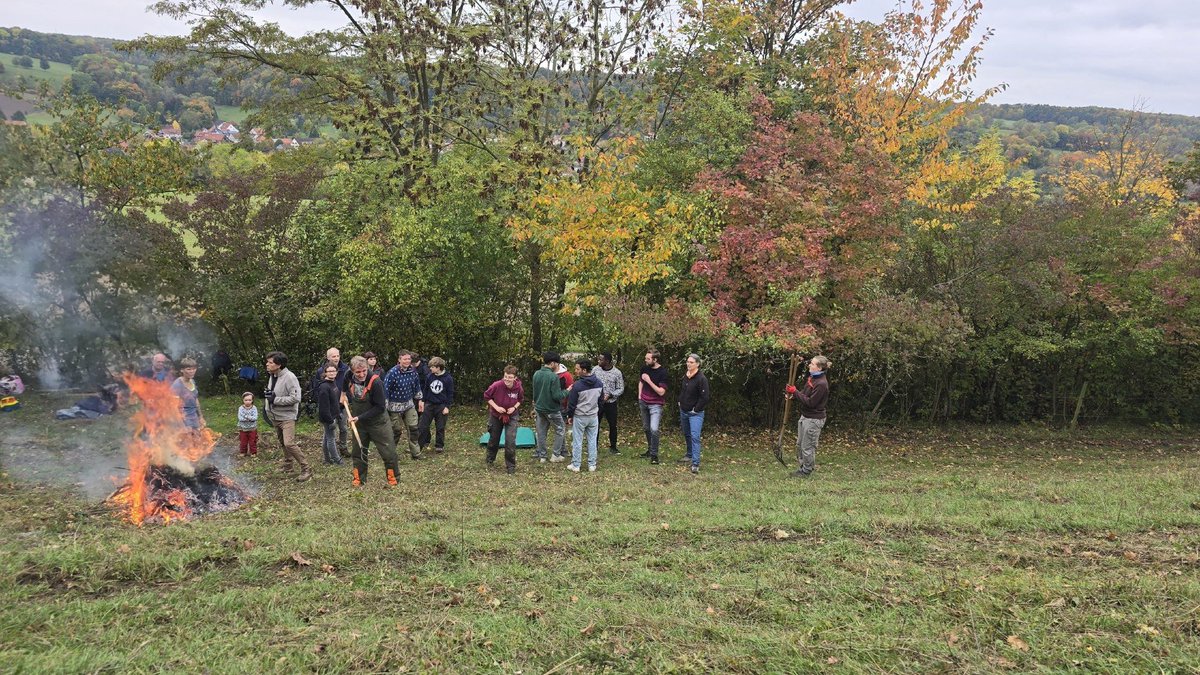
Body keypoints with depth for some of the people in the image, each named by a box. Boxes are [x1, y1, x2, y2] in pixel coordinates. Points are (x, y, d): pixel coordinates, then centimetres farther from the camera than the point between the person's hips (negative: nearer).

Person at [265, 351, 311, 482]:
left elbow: (295, 398, -26)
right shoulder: (272, 376, 6)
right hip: (275, 417, 9)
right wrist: (268, 395, -2)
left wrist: (275, 399, -23)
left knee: (289, 443, -18)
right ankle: (287, 467, 32)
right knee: (282, 443, 18)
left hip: (287, 417, -9)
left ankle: (306, 469, -10)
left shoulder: (289, 377, -20)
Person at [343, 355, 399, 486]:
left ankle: (394, 480, 14)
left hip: (378, 422, -5)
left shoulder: (375, 382, -27)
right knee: (357, 452, 14)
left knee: (388, 453, -1)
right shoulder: (349, 378, -9)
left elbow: (380, 407, -25)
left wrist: (360, 417, -24)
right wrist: (344, 394, 7)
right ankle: (359, 479, 31)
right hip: (359, 423, 5)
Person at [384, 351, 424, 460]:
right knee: (396, 431, 5)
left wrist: (420, 400, 14)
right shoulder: (392, 373, -21)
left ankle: (415, 453, 13)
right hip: (395, 405, -5)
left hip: (409, 404, 5)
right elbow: (385, 389, -19)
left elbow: (417, 386, 12)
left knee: (413, 428, 2)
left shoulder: (413, 371, -4)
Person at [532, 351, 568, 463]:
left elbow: (535, 391, 10)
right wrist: (566, 392, -6)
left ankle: (541, 456, 19)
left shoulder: (536, 374, -1)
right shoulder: (554, 376, -22)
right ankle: (555, 455, 12)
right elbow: (556, 396, -22)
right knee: (560, 429, 12)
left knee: (541, 432, 14)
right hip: (552, 409, -6)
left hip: (539, 407, 6)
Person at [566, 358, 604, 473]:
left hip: (579, 417, -5)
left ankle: (575, 465, 11)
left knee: (577, 442, 5)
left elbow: (571, 403, -11)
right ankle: (592, 465, 16)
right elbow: (601, 400, 9)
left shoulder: (577, 385, -20)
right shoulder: (599, 383, -1)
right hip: (594, 416, 5)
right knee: (592, 441, 11)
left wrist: (569, 416, 3)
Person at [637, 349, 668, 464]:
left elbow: (661, 392, -20)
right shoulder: (645, 368, -1)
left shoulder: (662, 372, -17)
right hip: (643, 402, 6)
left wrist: (649, 381, -23)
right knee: (646, 428, 14)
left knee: (654, 429, -18)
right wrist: (639, 396, 8)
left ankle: (654, 455, -5)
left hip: (655, 404, -6)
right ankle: (650, 449, 32)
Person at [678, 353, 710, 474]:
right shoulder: (685, 376, 4)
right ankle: (690, 456, 37)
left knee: (695, 437, -15)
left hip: (695, 413, -8)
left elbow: (704, 397, -19)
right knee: (687, 435, 19)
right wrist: (680, 402, 13)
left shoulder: (701, 378, -18)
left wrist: (696, 409, -14)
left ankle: (695, 464, -17)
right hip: (683, 411, 8)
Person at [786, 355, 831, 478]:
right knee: (799, 444, 19)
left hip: (814, 419, -9)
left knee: (807, 447, 3)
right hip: (805, 416, 9)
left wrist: (795, 392, -21)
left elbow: (810, 402, -24)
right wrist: (792, 393, -5)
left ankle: (806, 471, 18)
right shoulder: (812, 378, 6)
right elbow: (805, 393, 14)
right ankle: (802, 466, 33)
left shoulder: (821, 384, -23)